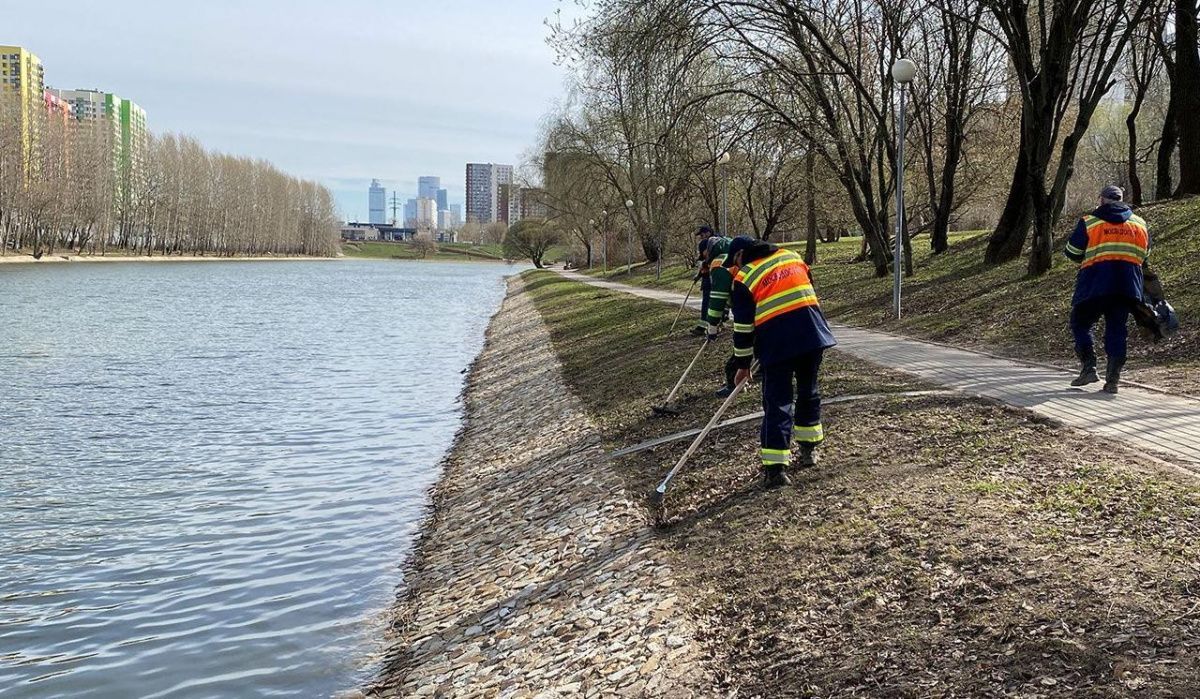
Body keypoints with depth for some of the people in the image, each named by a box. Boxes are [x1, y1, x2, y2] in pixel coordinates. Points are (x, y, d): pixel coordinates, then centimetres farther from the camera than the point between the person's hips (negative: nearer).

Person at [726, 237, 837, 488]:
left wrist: (743, 364, 10)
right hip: (812, 332, 5)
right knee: (808, 390, 21)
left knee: (777, 401, -1)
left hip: (776, 342, -4)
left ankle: (775, 468, -5)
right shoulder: (792, 257, 15)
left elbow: (743, 326, 2)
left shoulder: (744, 279, 1)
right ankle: (809, 449, 30)